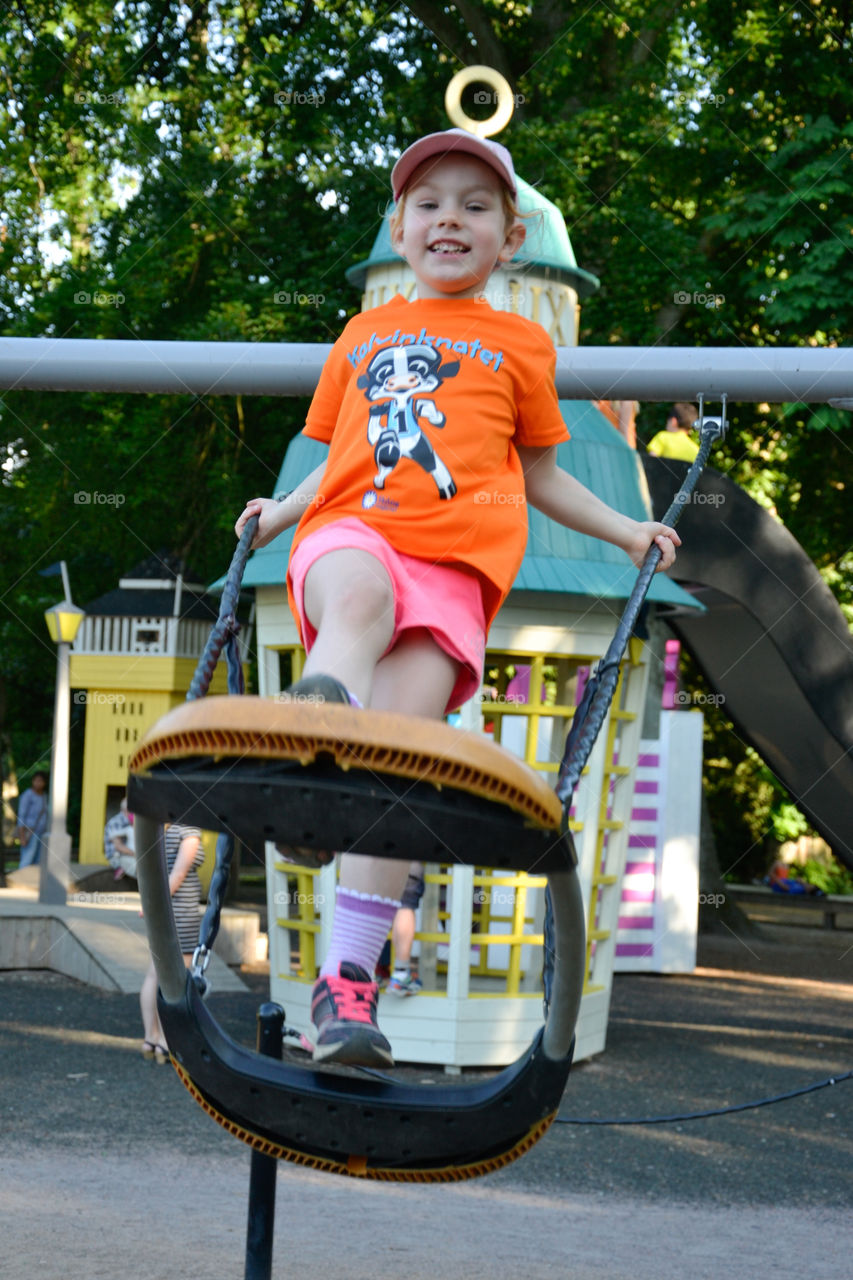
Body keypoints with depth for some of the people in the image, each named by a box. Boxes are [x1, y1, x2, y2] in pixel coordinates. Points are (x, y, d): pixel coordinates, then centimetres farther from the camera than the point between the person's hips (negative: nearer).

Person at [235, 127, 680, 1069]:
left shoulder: (521, 343, 25)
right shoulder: (363, 334, 28)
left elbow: (539, 472, 30)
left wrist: (626, 532, 22)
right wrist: (279, 510, 18)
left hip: (453, 562, -1)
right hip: (350, 533, 1)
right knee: (362, 595, -39)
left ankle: (347, 979, -25)